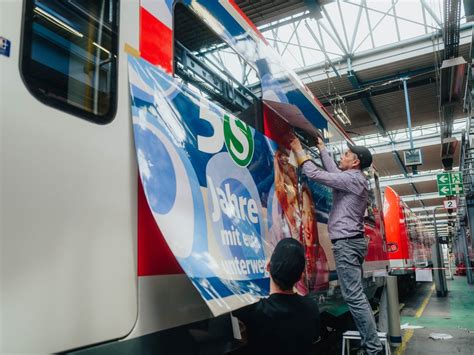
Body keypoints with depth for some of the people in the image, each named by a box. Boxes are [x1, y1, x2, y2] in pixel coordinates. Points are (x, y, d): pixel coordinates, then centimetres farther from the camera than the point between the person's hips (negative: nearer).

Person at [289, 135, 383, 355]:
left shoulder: (352, 178, -11)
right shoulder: (356, 180, 17)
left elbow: (315, 174, -13)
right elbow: (333, 171, 31)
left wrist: (299, 150, -1)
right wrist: (322, 149, 40)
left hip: (346, 242, -10)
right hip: (352, 242, 10)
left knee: (354, 296, -9)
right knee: (356, 295, 11)